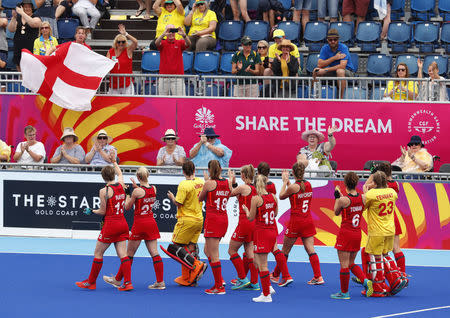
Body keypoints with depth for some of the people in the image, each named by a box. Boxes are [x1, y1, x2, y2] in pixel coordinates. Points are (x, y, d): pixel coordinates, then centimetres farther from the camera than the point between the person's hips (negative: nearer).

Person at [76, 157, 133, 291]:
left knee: (98, 253, 6)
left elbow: (103, 211, -9)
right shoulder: (121, 185, 4)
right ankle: (128, 282, -6)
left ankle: (91, 282, 14)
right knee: (122, 254, 4)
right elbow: (119, 173, 28)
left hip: (110, 225, -6)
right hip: (122, 224, 6)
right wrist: (114, 161, 40)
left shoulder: (104, 191, -13)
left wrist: (91, 211, 8)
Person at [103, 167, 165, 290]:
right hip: (151, 223, 5)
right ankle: (160, 282, 1)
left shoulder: (137, 191, -15)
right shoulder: (153, 189, 1)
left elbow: (127, 207, -3)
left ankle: (117, 279, 15)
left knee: (129, 254, 4)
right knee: (154, 253, 4)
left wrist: (128, 194, 10)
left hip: (139, 224, -5)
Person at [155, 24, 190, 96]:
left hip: (177, 77, -1)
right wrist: (163, 34, -37)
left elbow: (188, 44, -14)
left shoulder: (179, 43, 5)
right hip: (164, 77, 1)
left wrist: (184, 35, -36)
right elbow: (156, 43, -17)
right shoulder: (163, 43, 5)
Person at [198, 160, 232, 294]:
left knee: (213, 255, -2)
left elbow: (200, 198, 6)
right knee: (208, 251, 21)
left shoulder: (209, 183, -10)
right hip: (224, 219, 7)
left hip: (212, 219, -7)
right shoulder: (228, 182, 5)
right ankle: (219, 279, 17)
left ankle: (219, 287, -1)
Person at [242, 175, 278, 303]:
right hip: (273, 231, 7)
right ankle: (268, 287, 19)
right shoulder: (273, 197, 3)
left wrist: (246, 209, 10)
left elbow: (251, 218, -8)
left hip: (261, 232, -7)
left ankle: (266, 295, 2)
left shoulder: (256, 199, -14)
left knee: (262, 264, -1)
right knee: (257, 261, 21)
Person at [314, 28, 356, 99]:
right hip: (332, 72, 5)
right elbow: (320, 65, -14)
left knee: (340, 71, -38)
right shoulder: (325, 48, -4)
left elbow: (342, 66, -29)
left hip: (347, 72, -5)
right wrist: (334, 58, -25)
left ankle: (341, 98, -30)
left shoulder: (343, 48, -17)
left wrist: (325, 70, -33)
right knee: (317, 71, -16)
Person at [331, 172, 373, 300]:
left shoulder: (343, 199, -16)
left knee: (344, 264, 3)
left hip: (345, 233, -6)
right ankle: (365, 281, 2)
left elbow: (336, 212, 2)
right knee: (351, 263, 20)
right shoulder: (362, 198, -3)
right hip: (357, 234, 6)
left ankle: (344, 292, 9)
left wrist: (337, 197, 10)